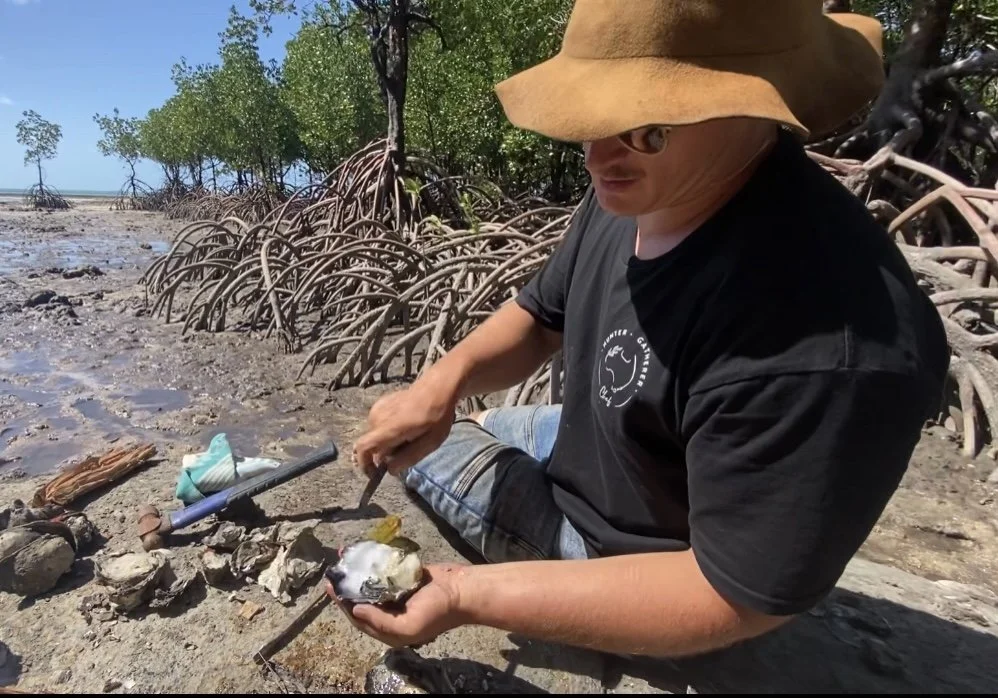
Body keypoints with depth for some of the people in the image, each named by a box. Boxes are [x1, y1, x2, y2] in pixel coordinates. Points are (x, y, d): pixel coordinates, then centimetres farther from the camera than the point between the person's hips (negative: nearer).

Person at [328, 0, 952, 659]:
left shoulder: (819, 348, -41)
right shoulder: (632, 193, -13)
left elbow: (739, 599, -32)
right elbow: (540, 316, 1)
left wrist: (468, 597, -33)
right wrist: (446, 379, -19)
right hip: (584, 448, 8)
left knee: (420, 451, -4)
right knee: (416, 429, 19)